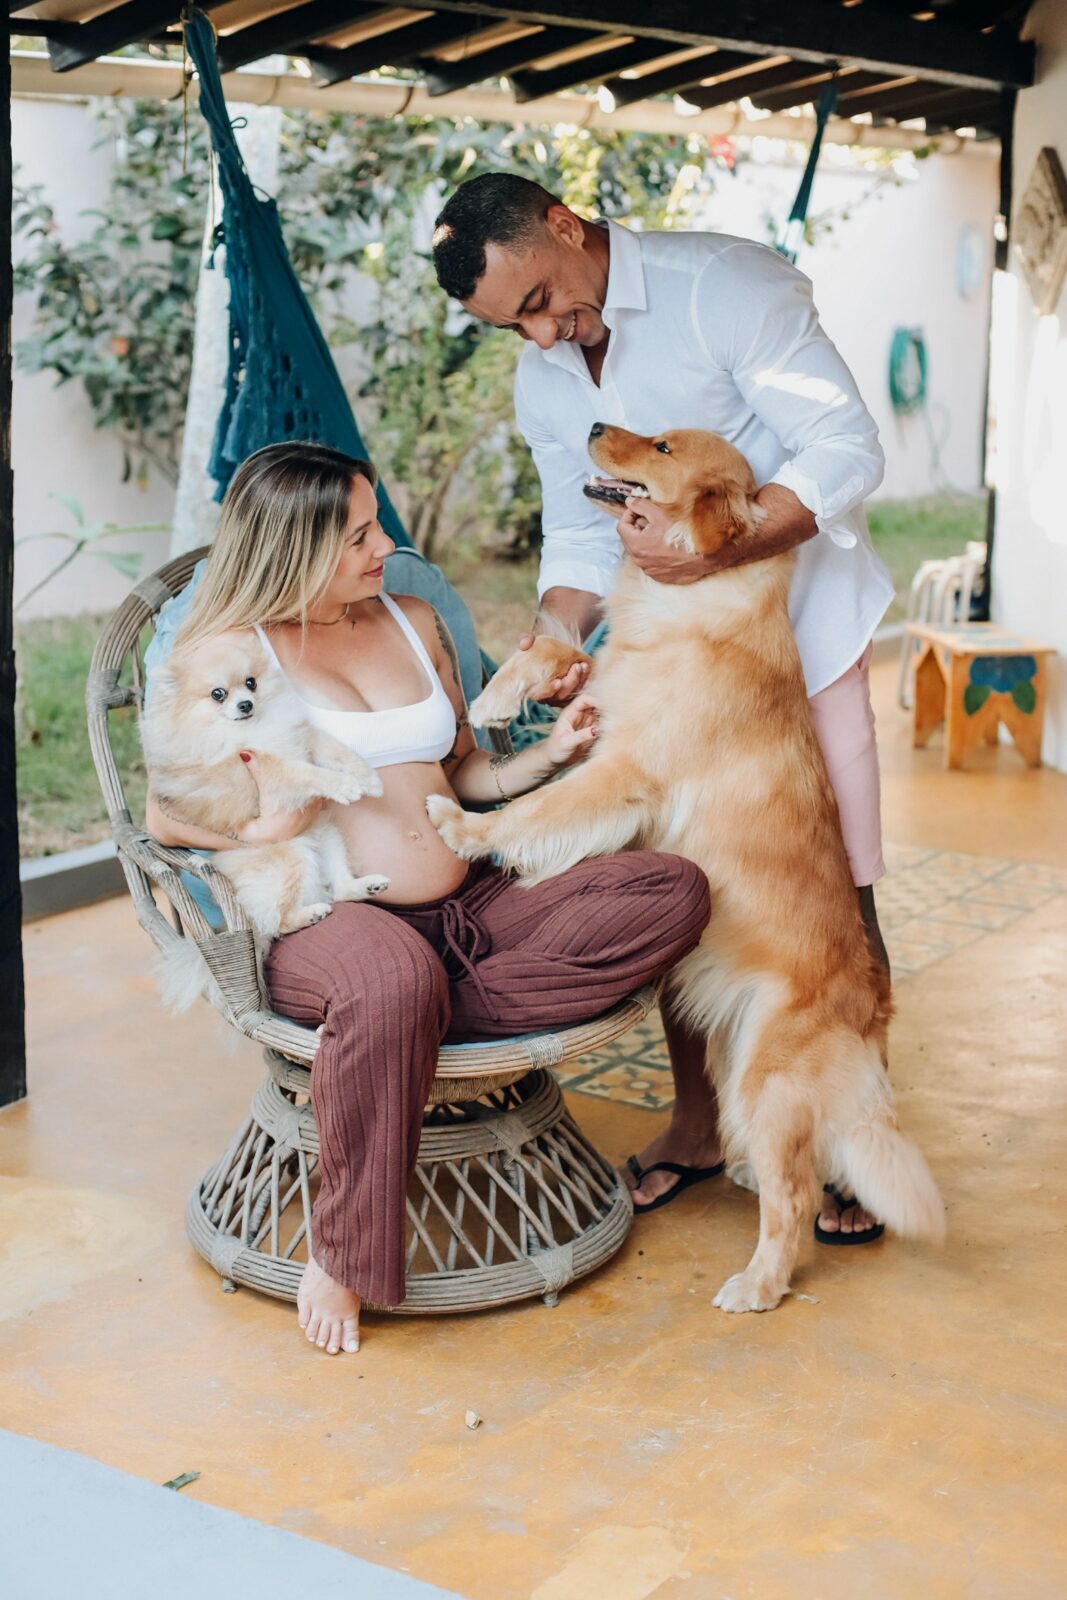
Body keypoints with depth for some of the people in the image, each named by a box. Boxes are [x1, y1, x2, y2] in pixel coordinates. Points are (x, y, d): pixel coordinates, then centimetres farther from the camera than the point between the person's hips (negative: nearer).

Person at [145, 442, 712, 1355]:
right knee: (392, 976, -44)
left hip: (475, 906, 6)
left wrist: (550, 752, 5)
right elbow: (165, 815, 2)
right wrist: (250, 830, -19)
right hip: (329, 922, -6)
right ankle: (342, 1253, -23)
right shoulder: (226, 649, 2)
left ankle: (433, 1016, -24)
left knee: (673, 892, -16)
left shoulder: (414, 623, 18)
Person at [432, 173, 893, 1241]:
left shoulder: (727, 285, -17)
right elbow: (578, 534, 8)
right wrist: (558, 636, -13)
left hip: (797, 638, -5)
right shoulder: (540, 380, 4)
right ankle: (696, 1123, 24)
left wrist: (708, 549, -34)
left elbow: (846, 451, -22)